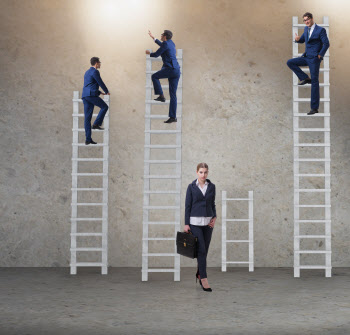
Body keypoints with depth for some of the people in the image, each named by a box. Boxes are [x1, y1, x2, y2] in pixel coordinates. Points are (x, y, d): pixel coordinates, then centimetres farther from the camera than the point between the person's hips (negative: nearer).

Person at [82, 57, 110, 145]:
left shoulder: (87, 72, 26)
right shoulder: (95, 72, -4)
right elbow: (101, 83, -2)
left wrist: (100, 92, 35)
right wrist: (107, 91, 15)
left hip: (85, 95, 9)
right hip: (91, 95, -9)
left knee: (87, 117, 4)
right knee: (104, 107, 8)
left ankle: (88, 139, 2)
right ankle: (96, 124, -3)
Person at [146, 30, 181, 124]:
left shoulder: (166, 44, -7)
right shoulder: (171, 43, 19)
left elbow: (156, 54, -2)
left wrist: (149, 53, 19)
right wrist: (153, 37, 48)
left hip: (170, 69, -9)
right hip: (176, 71, 9)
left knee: (154, 76, 15)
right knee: (173, 95, 7)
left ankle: (161, 96, 6)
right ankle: (173, 117, 6)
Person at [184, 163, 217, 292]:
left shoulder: (212, 186, 6)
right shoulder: (191, 187, -3)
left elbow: (212, 204, 14)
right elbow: (187, 206, -2)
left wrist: (214, 217, -1)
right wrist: (186, 224, -5)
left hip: (208, 222, 4)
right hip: (195, 222, -4)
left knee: (204, 250, 8)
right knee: (201, 250, -10)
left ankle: (199, 274, 28)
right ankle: (204, 279, -9)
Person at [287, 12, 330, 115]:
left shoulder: (320, 30, -10)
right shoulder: (306, 29, 12)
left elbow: (326, 44, -12)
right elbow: (303, 39, 22)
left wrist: (319, 55, -13)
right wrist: (297, 39, -2)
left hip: (314, 59, -8)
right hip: (306, 57, 8)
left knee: (314, 82, -7)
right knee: (290, 62, -2)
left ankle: (314, 108, -5)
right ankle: (305, 78, 4)